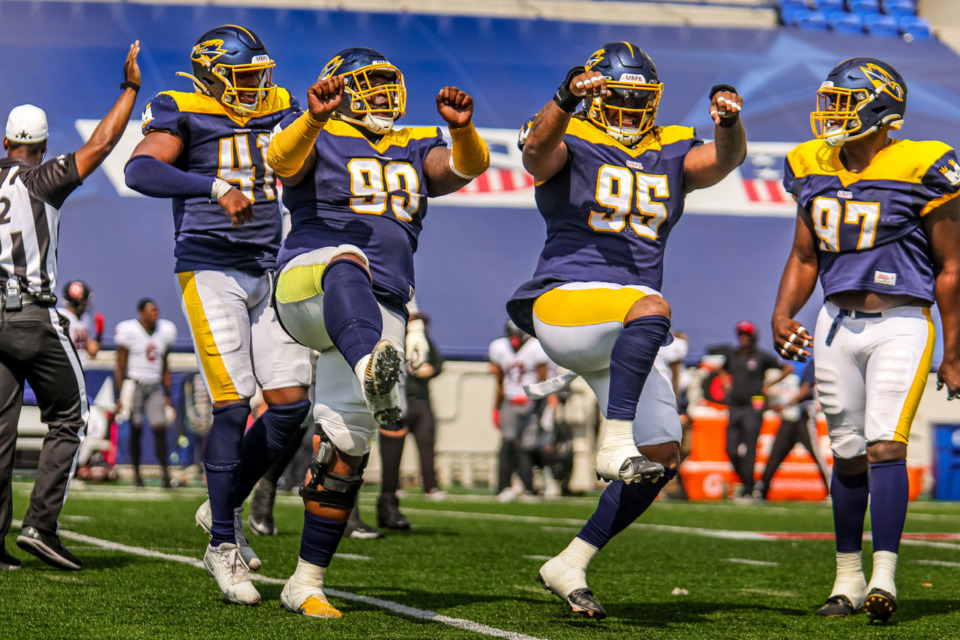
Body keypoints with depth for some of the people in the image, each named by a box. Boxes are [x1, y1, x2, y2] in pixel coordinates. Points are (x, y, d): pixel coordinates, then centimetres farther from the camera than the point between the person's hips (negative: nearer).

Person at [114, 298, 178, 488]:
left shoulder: (165, 331, 6)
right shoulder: (129, 331, -9)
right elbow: (120, 367, -5)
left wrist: (167, 396, 13)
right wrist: (119, 396, -9)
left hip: (155, 387, 4)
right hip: (134, 385, -3)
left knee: (160, 429, -7)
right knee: (136, 431, 0)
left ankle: (166, 473, -8)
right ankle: (136, 472, 12)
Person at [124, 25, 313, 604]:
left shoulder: (277, 112, 13)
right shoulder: (185, 117, -5)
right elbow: (141, 170, -23)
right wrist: (216, 188, -34)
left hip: (270, 272, 6)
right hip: (211, 270, -6)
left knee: (291, 402, 0)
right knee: (234, 407, -12)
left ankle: (226, 507, 21)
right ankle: (224, 548, -2)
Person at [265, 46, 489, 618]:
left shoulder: (414, 150, 24)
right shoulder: (318, 140, 10)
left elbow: (466, 166, 5)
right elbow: (283, 161, -14)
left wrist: (461, 128, -17)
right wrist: (315, 117, -33)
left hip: (379, 313, 5)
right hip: (308, 284, -5)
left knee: (346, 446, 1)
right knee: (347, 269, -41)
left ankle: (306, 582, 11)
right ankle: (375, 376, -75)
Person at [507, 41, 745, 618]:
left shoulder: (671, 154, 16)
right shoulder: (570, 143, 3)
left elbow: (724, 159, -3)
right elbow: (537, 148, -21)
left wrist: (730, 122, -26)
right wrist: (567, 97, -40)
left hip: (623, 335, 6)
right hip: (565, 302, -6)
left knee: (663, 457, 0)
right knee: (652, 307, -37)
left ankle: (570, 566, 9)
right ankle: (616, 444, -36)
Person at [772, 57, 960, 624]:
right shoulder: (816, 171, 7)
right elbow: (805, 257, 17)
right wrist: (782, 314, 0)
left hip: (901, 325, -5)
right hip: (838, 323, 5)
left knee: (885, 444, -18)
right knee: (848, 454, 9)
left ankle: (885, 577, -18)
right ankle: (848, 578, 20)